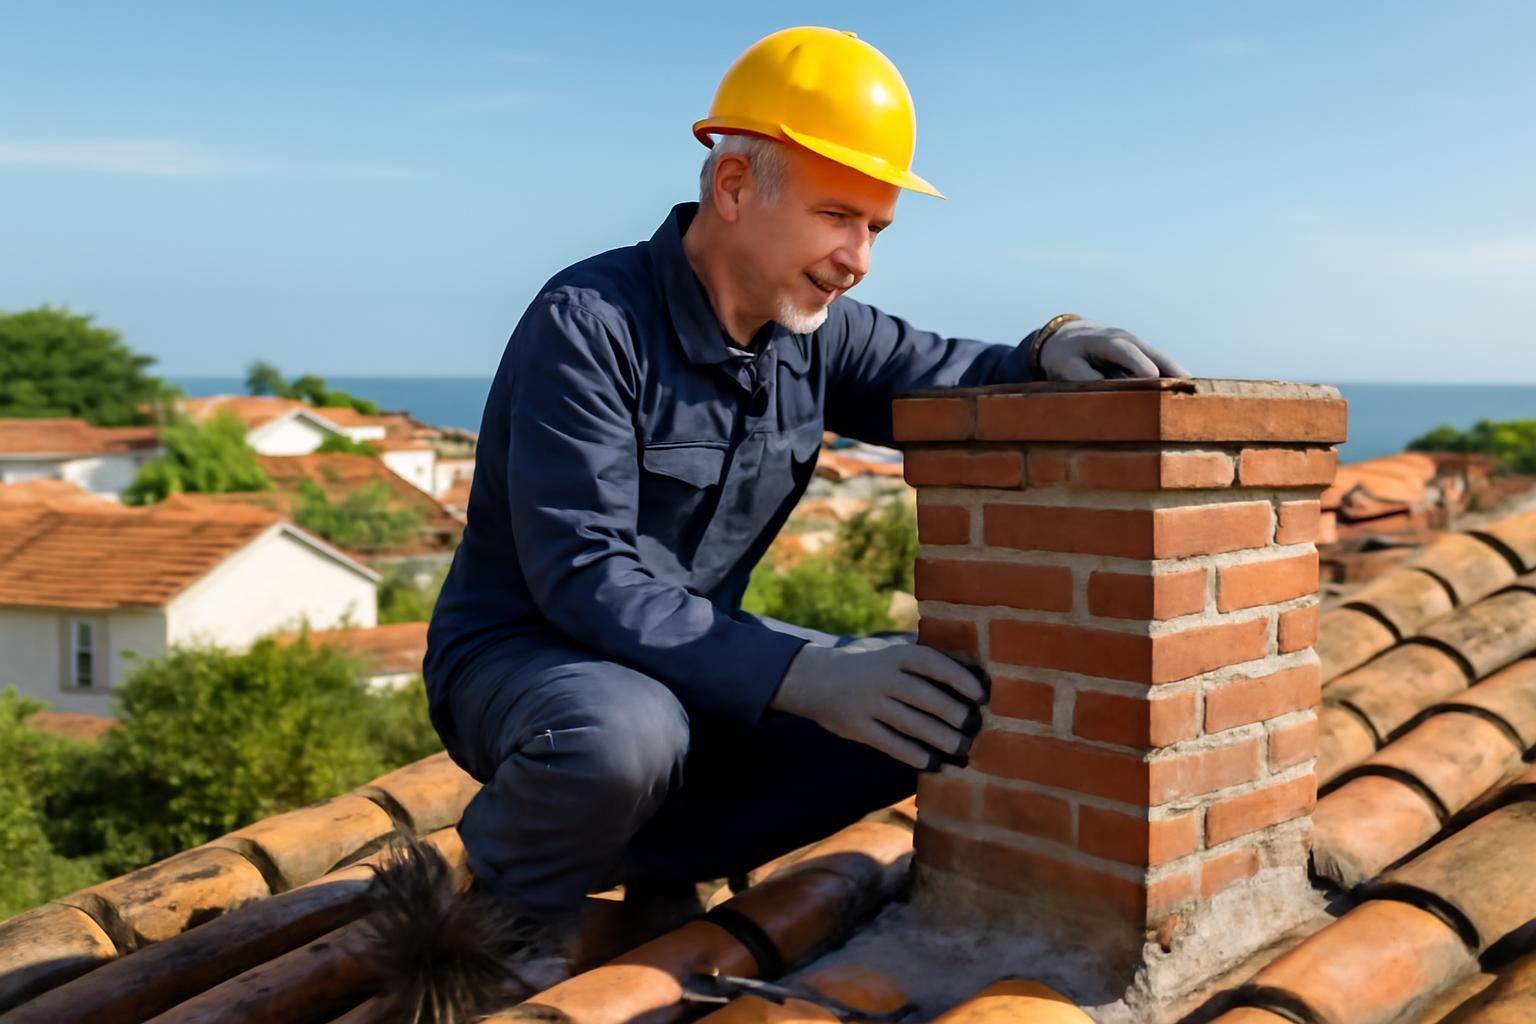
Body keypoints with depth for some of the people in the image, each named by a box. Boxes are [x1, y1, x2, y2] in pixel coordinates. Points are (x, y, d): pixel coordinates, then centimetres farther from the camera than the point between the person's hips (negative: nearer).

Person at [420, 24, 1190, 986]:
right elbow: (584, 579, -30)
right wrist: (801, 674, -40)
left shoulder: (816, 330, -2)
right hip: (524, 656, -7)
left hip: (699, 662, 7)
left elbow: (946, 377, 9)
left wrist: (1046, 350, -16)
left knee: (943, 707, -5)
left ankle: (639, 861, 0)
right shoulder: (590, 323, -23)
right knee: (628, 737, -40)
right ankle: (497, 902, -5)